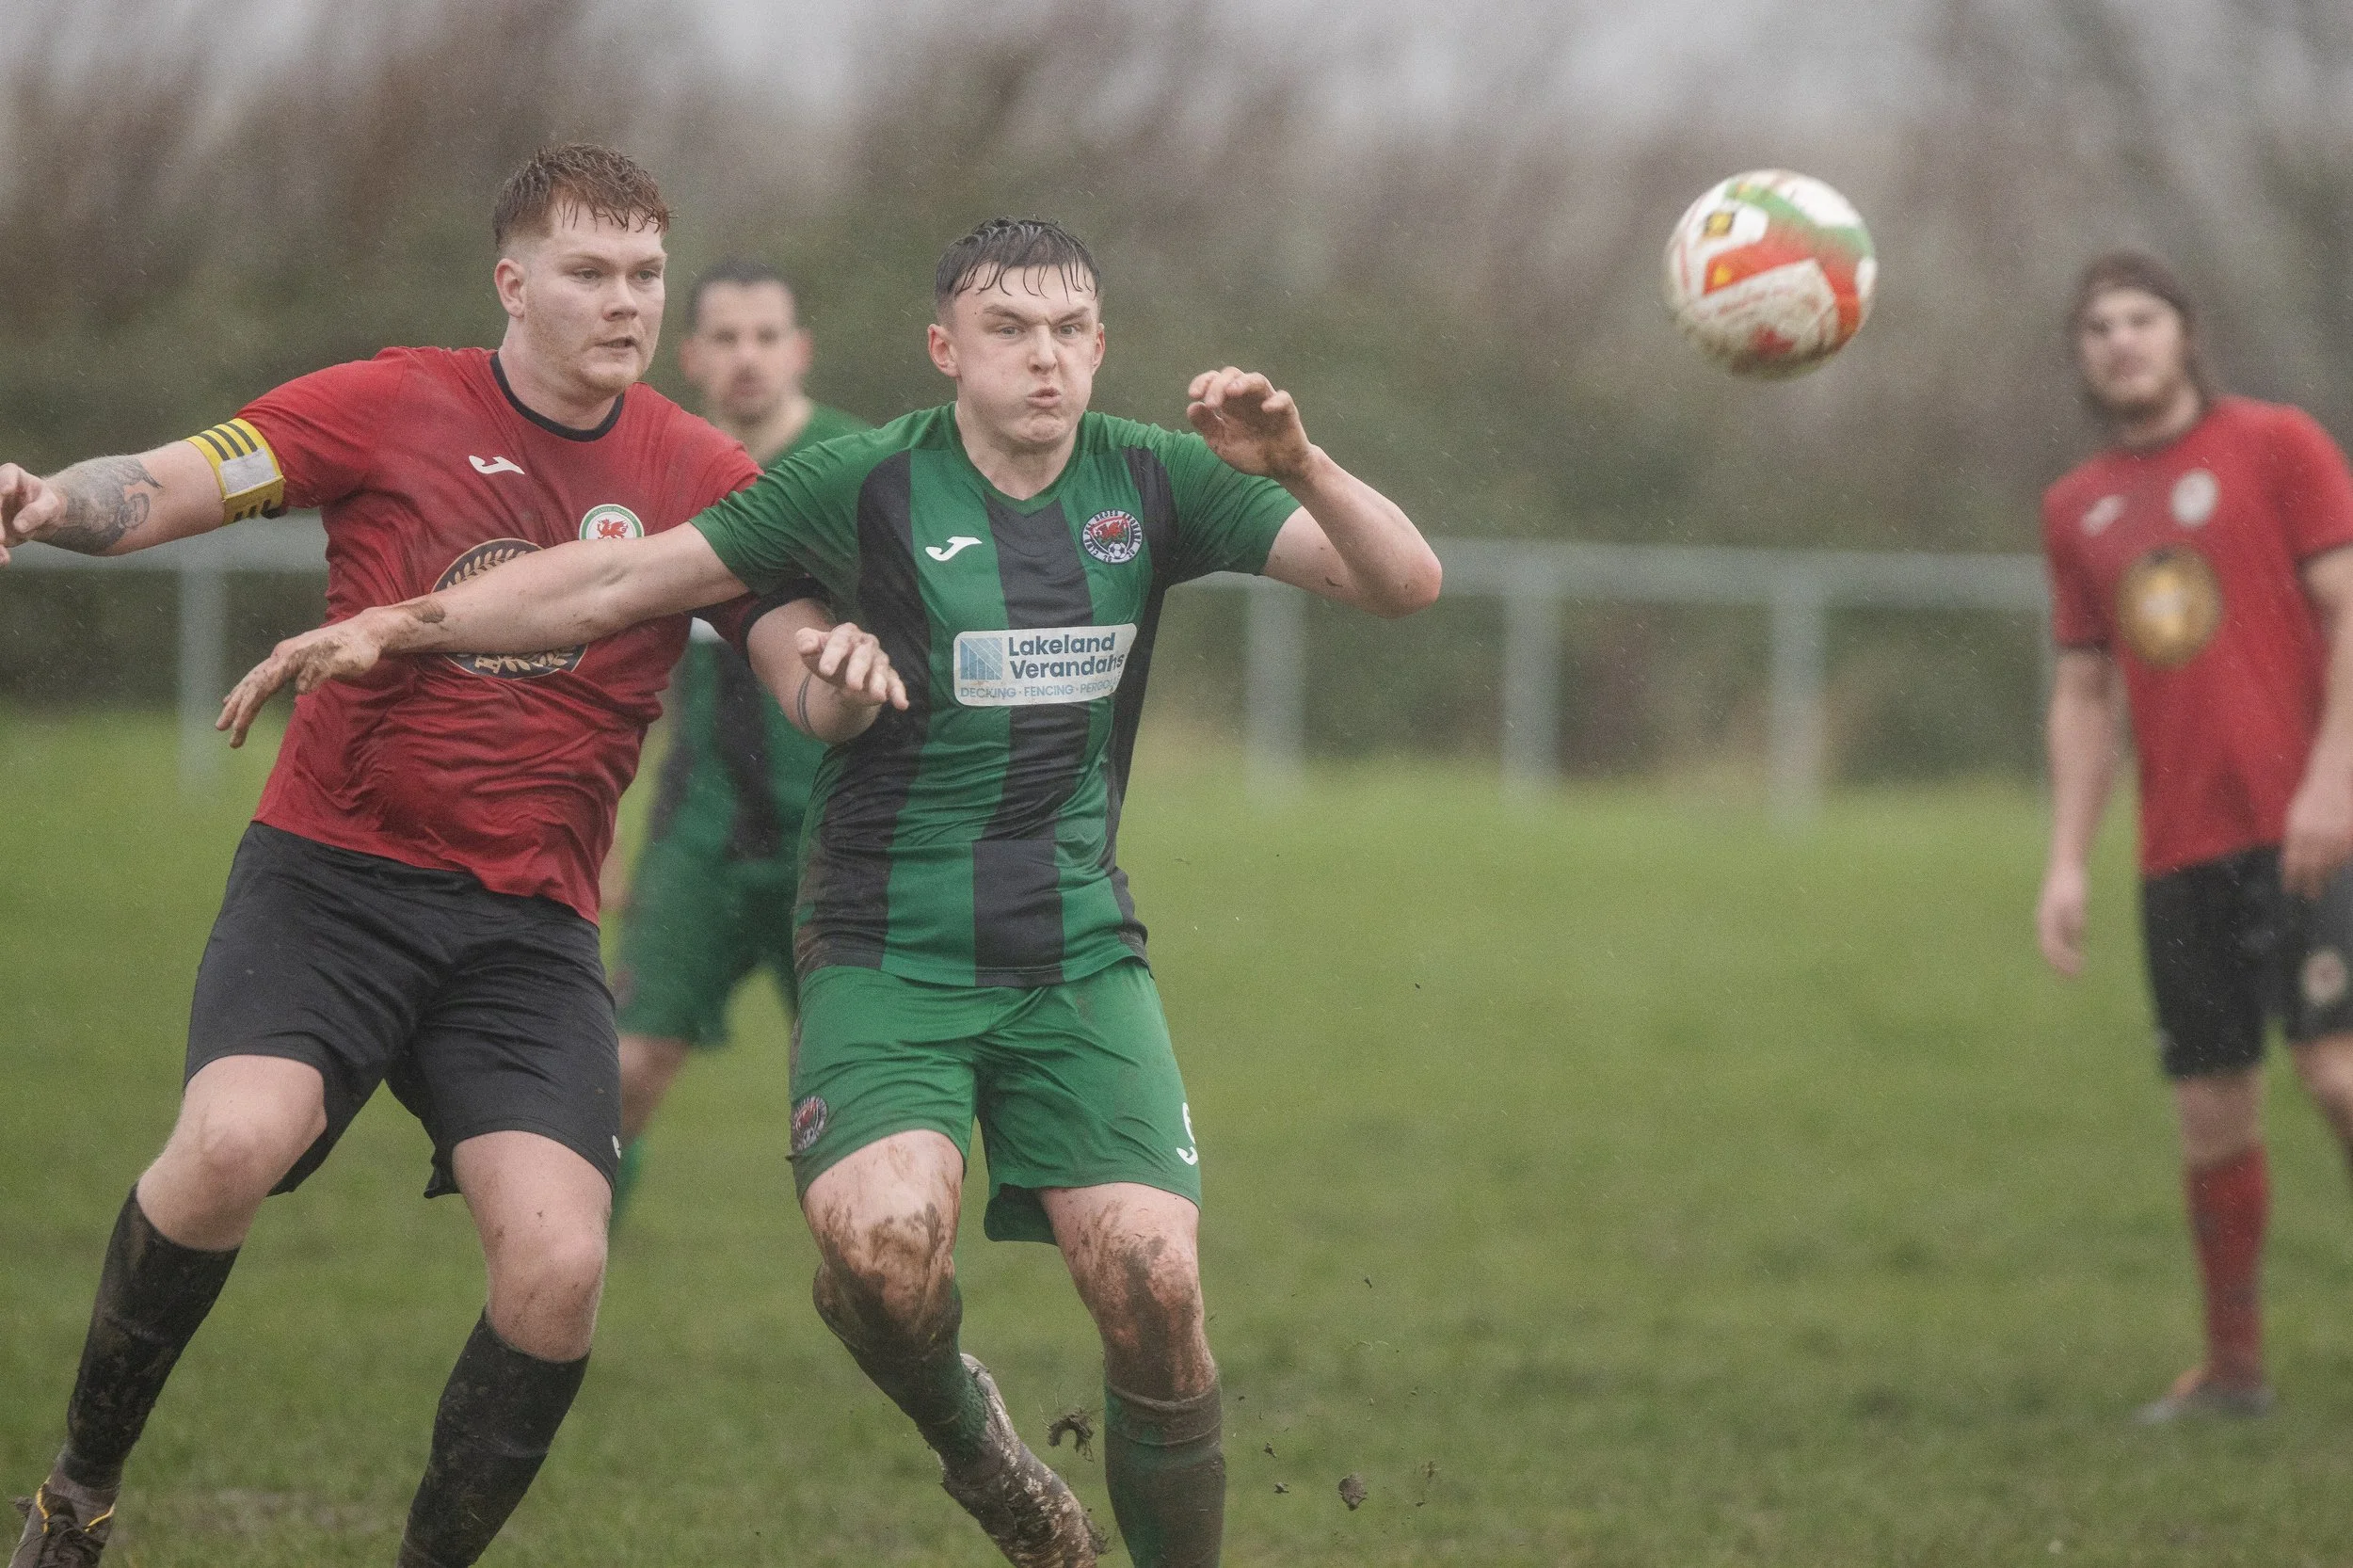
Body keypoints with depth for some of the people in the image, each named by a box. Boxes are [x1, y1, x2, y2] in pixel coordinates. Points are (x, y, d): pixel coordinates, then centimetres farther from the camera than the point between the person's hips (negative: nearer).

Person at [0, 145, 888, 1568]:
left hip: (530, 928, 2)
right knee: (234, 1142, -29)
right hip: (332, 876, -2)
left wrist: (845, 668, -22)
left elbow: (810, 676, 3)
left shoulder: (702, 478, 7)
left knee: (560, 1265, -17)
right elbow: (161, 490, -4)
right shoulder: (395, 408, 1)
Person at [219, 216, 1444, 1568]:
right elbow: (617, 583, 0)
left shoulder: (1153, 482, 3)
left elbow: (1404, 582, -1)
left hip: (1081, 957, 2)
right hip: (887, 943, -2)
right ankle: (964, 1431, 7)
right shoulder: (872, 485, -3)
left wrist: (1296, 467, -20)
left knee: (1153, 1280, -15)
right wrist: (393, 627, -5)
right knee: (883, 1240, -27)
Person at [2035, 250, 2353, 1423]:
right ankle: (2231, 1364, 15)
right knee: (2211, 1107, 5)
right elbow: (2085, 693, 19)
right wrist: (2067, 864, 10)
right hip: (2179, 845, 5)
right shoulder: (2077, 510, 16)